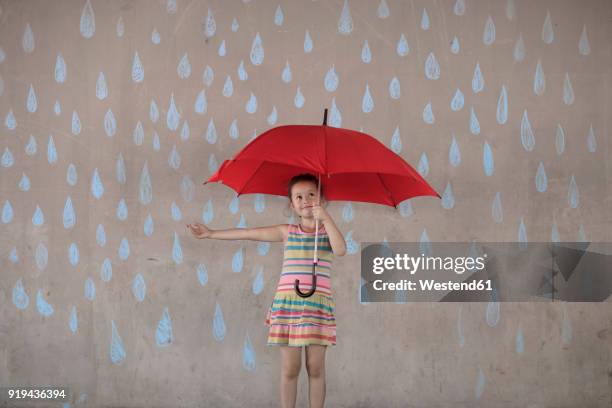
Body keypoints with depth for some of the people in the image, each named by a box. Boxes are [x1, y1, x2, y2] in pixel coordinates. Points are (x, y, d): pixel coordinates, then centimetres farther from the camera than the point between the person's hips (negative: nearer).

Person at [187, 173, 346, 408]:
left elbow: (341, 250, -15)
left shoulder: (328, 231, 6)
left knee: (316, 367, 1)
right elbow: (248, 233, 14)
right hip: (287, 302, 1)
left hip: (318, 304, -1)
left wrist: (326, 218, -19)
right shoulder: (287, 232, 11)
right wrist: (211, 234, 15)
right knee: (289, 368, 2)